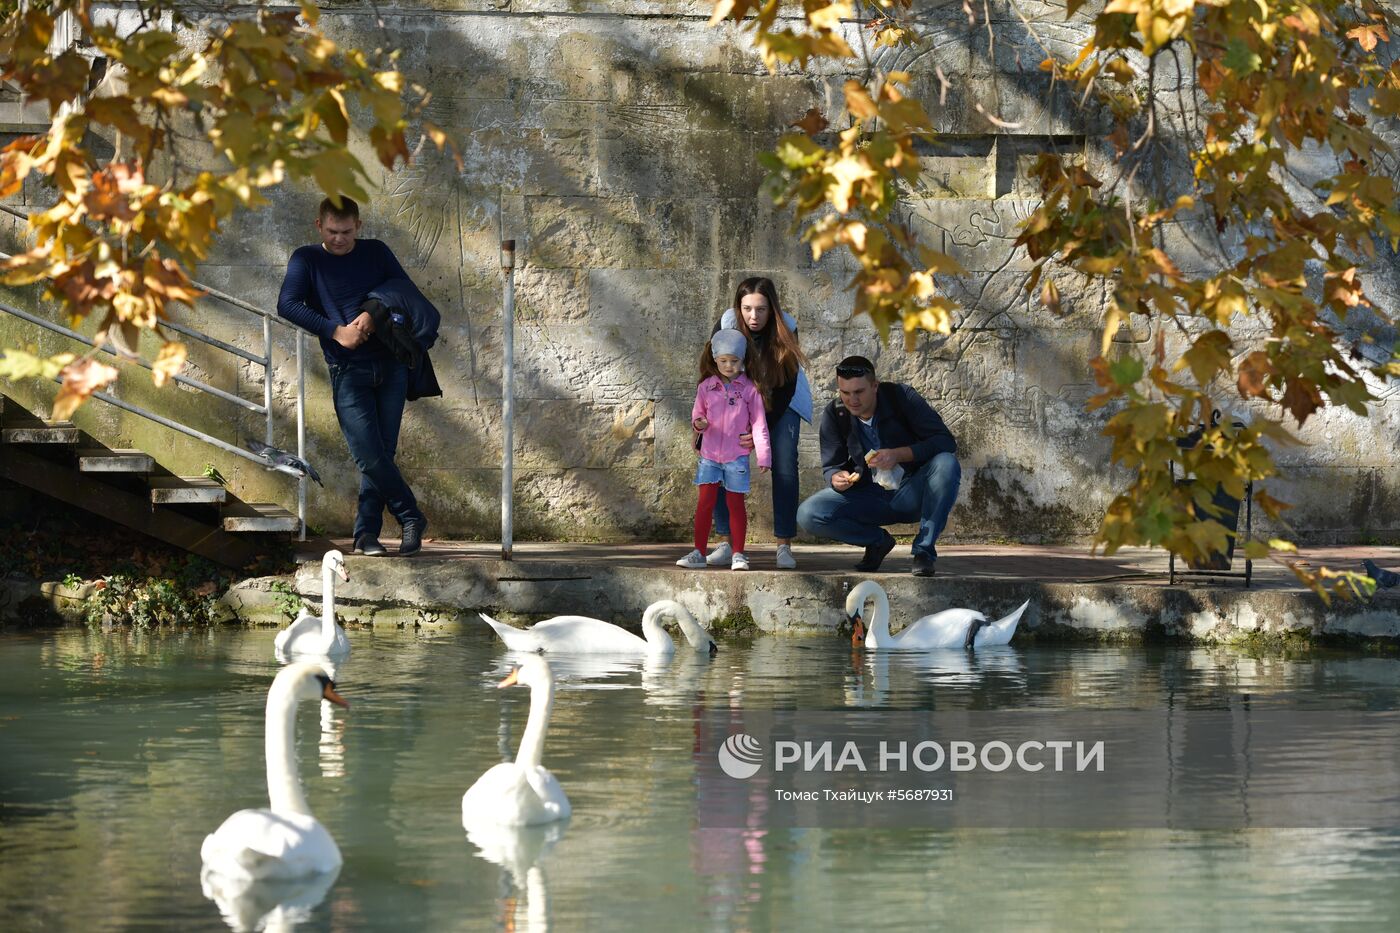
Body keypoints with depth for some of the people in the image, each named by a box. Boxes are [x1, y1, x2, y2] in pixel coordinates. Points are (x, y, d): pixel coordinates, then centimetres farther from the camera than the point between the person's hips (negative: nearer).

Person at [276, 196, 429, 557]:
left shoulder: (376, 253, 10)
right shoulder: (306, 260, 4)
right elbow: (287, 305, -8)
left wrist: (374, 314, -11)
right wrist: (336, 331, -15)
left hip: (390, 363, 2)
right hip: (347, 370, -2)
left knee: (381, 452, 0)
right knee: (368, 454, -12)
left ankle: (366, 533, 6)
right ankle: (411, 517, 2)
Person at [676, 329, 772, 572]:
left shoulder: (749, 389, -3)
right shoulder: (706, 387, 4)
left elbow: (759, 423, -2)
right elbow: (697, 414, 13)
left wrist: (763, 456, -6)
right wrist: (698, 423, -12)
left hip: (737, 456, -2)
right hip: (709, 455, 2)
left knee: (736, 503, 3)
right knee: (705, 502, 0)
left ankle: (738, 554, 10)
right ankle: (698, 553, 4)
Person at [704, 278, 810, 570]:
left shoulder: (786, 331, -27)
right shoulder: (726, 326, -24)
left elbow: (786, 390, -24)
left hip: (782, 403, -1)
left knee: (784, 467, -15)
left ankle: (784, 546, -10)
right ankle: (729, 543, -5)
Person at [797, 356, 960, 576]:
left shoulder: (901, 397, -15)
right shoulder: (834, 415, -6)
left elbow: (946, 442, -19)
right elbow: (831, 466, -2)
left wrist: (898, 454, -32)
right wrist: (836, 478, -28)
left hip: (911, 492, -2)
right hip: (870, 496, 2)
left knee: (946, 464, -34)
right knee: (808, 515, -21)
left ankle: (924, 550, -20)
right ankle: (878, 540, 4)